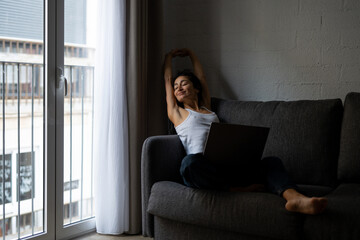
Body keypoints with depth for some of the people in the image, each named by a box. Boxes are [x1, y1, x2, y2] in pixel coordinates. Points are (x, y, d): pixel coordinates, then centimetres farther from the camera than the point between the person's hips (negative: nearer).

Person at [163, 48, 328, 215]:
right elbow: (167, 79, 30)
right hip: (203, 168, -5)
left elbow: (202, 78, 44)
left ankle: (295, 198, -48)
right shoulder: (177, 113, 22)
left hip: (228, 167, 5)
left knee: (271, 162, -19)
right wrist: (169, 56, 46)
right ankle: (236, 190, -35)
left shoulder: (207, 109, 33)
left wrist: (191, 54, 56)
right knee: (190, 162, -42)